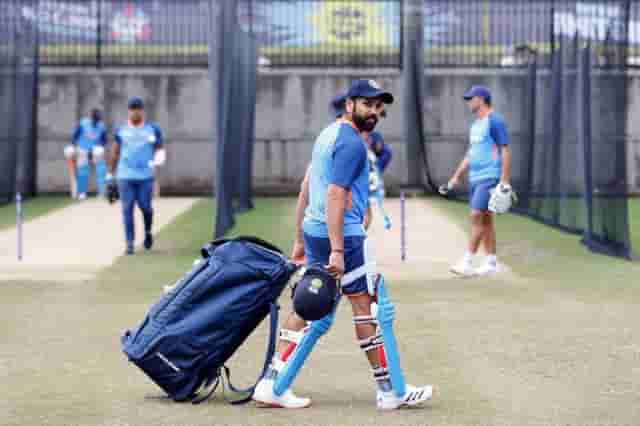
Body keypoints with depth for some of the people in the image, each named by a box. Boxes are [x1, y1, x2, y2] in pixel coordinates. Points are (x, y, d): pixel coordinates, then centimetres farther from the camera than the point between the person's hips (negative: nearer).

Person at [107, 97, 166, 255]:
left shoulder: (153, 130, 5)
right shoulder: (121, 131, 8)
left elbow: (160, 149, 8)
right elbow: (115, 153, 16)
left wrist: (158, 159, -15)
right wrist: (111, 174, 16)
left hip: (145, 176, -1)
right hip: (125, 176, 1)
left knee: (145, 207, -3)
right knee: (127, 209, -3)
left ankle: (148, 232, 27)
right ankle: (129, 243, 1)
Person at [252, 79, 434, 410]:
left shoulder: (328, 134, 17)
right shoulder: (351, 143, -13)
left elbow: (306, 189, 20)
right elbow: (335, 196, -22)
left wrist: (300, 239, 22)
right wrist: (337, 250, -26)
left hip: (314, 233, 9)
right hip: (342, 235, -9)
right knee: (365, 306, -1)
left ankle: (272, 385, 7)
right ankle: (388, 391, 5)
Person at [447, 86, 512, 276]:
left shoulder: (494, 121, -9)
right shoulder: (475, 125, 18)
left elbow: (505, 151, -13)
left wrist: (504, 181, -19)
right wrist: (456, 177, 20)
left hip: (490, 178, -9)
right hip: (475, 178, 9)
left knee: (477, 216, -13)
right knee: (485, 219, 9)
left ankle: (467, 262, -15)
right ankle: (491, 262, 13)